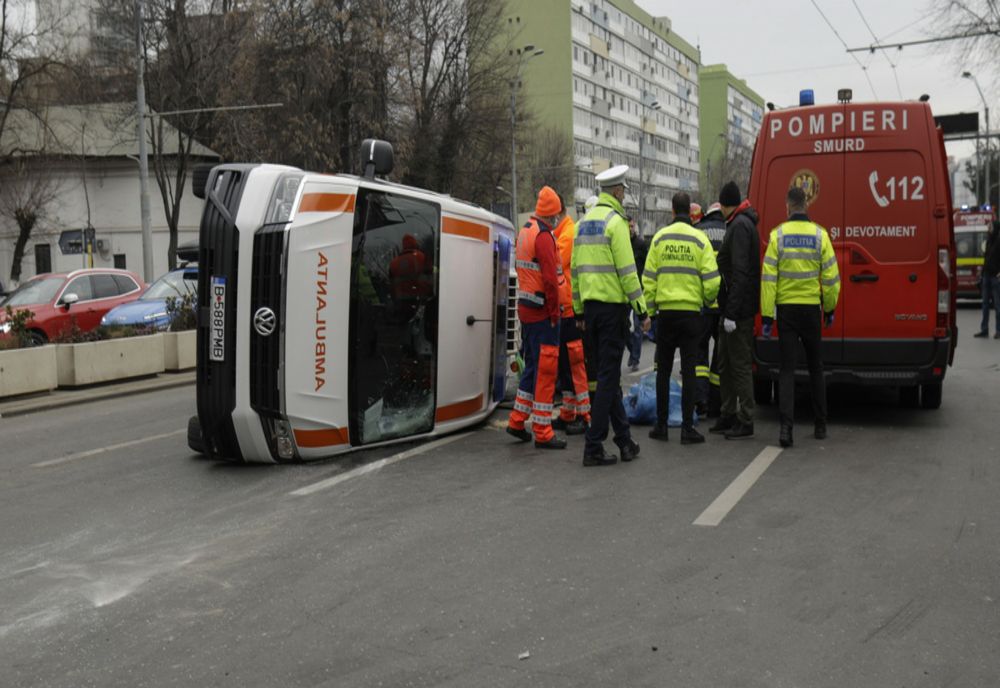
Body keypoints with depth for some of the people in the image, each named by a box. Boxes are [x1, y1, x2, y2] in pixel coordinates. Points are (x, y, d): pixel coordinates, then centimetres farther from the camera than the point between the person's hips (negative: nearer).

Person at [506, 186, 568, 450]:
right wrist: (554, 312, -14)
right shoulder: (544, 236, -15)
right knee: (546, 369, -4)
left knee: (533, 365, 19)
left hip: (525, 308, 9)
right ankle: (542, 433, 1)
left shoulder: (525, 231, 14)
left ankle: (517, 422, 23)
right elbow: (550, 278, -20)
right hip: (541, 311, -9)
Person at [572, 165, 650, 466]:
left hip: (591, 306, 8)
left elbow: (575, 269, 16)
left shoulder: (584, 221, 14)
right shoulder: (615, 220, -11)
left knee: (606, 374, 14)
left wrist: (579, 310, 21)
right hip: (612, 306, -8)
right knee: (608, 376, -4)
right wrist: (642, 309, -12)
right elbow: (627, 270, -16)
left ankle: (624, 439, 23)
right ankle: (593, 447, -3)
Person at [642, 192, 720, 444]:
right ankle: (687, 427, 3)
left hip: (665, 312, 1)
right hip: (691, 312, -1)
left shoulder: (659, 237, 2)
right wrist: (709, 301, 14)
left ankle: (661, 425, 13)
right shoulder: (700, 239, -3)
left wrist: (649, 309, 8)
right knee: (688, 371, 3)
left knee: (663, 370, 10)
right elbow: (711, 280, -6)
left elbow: (649, 278, 0)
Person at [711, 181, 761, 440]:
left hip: (739, 310, -10)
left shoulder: (740, 226, -15)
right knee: (725, 363, 16)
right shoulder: (738, 224, 17)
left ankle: (745, 421, 2)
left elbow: (740, 272, -22)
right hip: (731, 309, 10)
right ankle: (728, 415, 26)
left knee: (740, 365, -4)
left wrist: (732, 312, -24)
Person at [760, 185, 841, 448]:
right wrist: (829, 308, 14)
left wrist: (766, 315, -3)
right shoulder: (820, 234, -2)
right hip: (811, 308, 1)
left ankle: (786, 426, -11)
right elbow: (830, 276, 0)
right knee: (815, 367, 14)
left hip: (786, 308, -1)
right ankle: (820, 426, 21)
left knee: (787, 368, 1)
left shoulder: (778, 235, -5)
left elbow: (769, 278, -7)